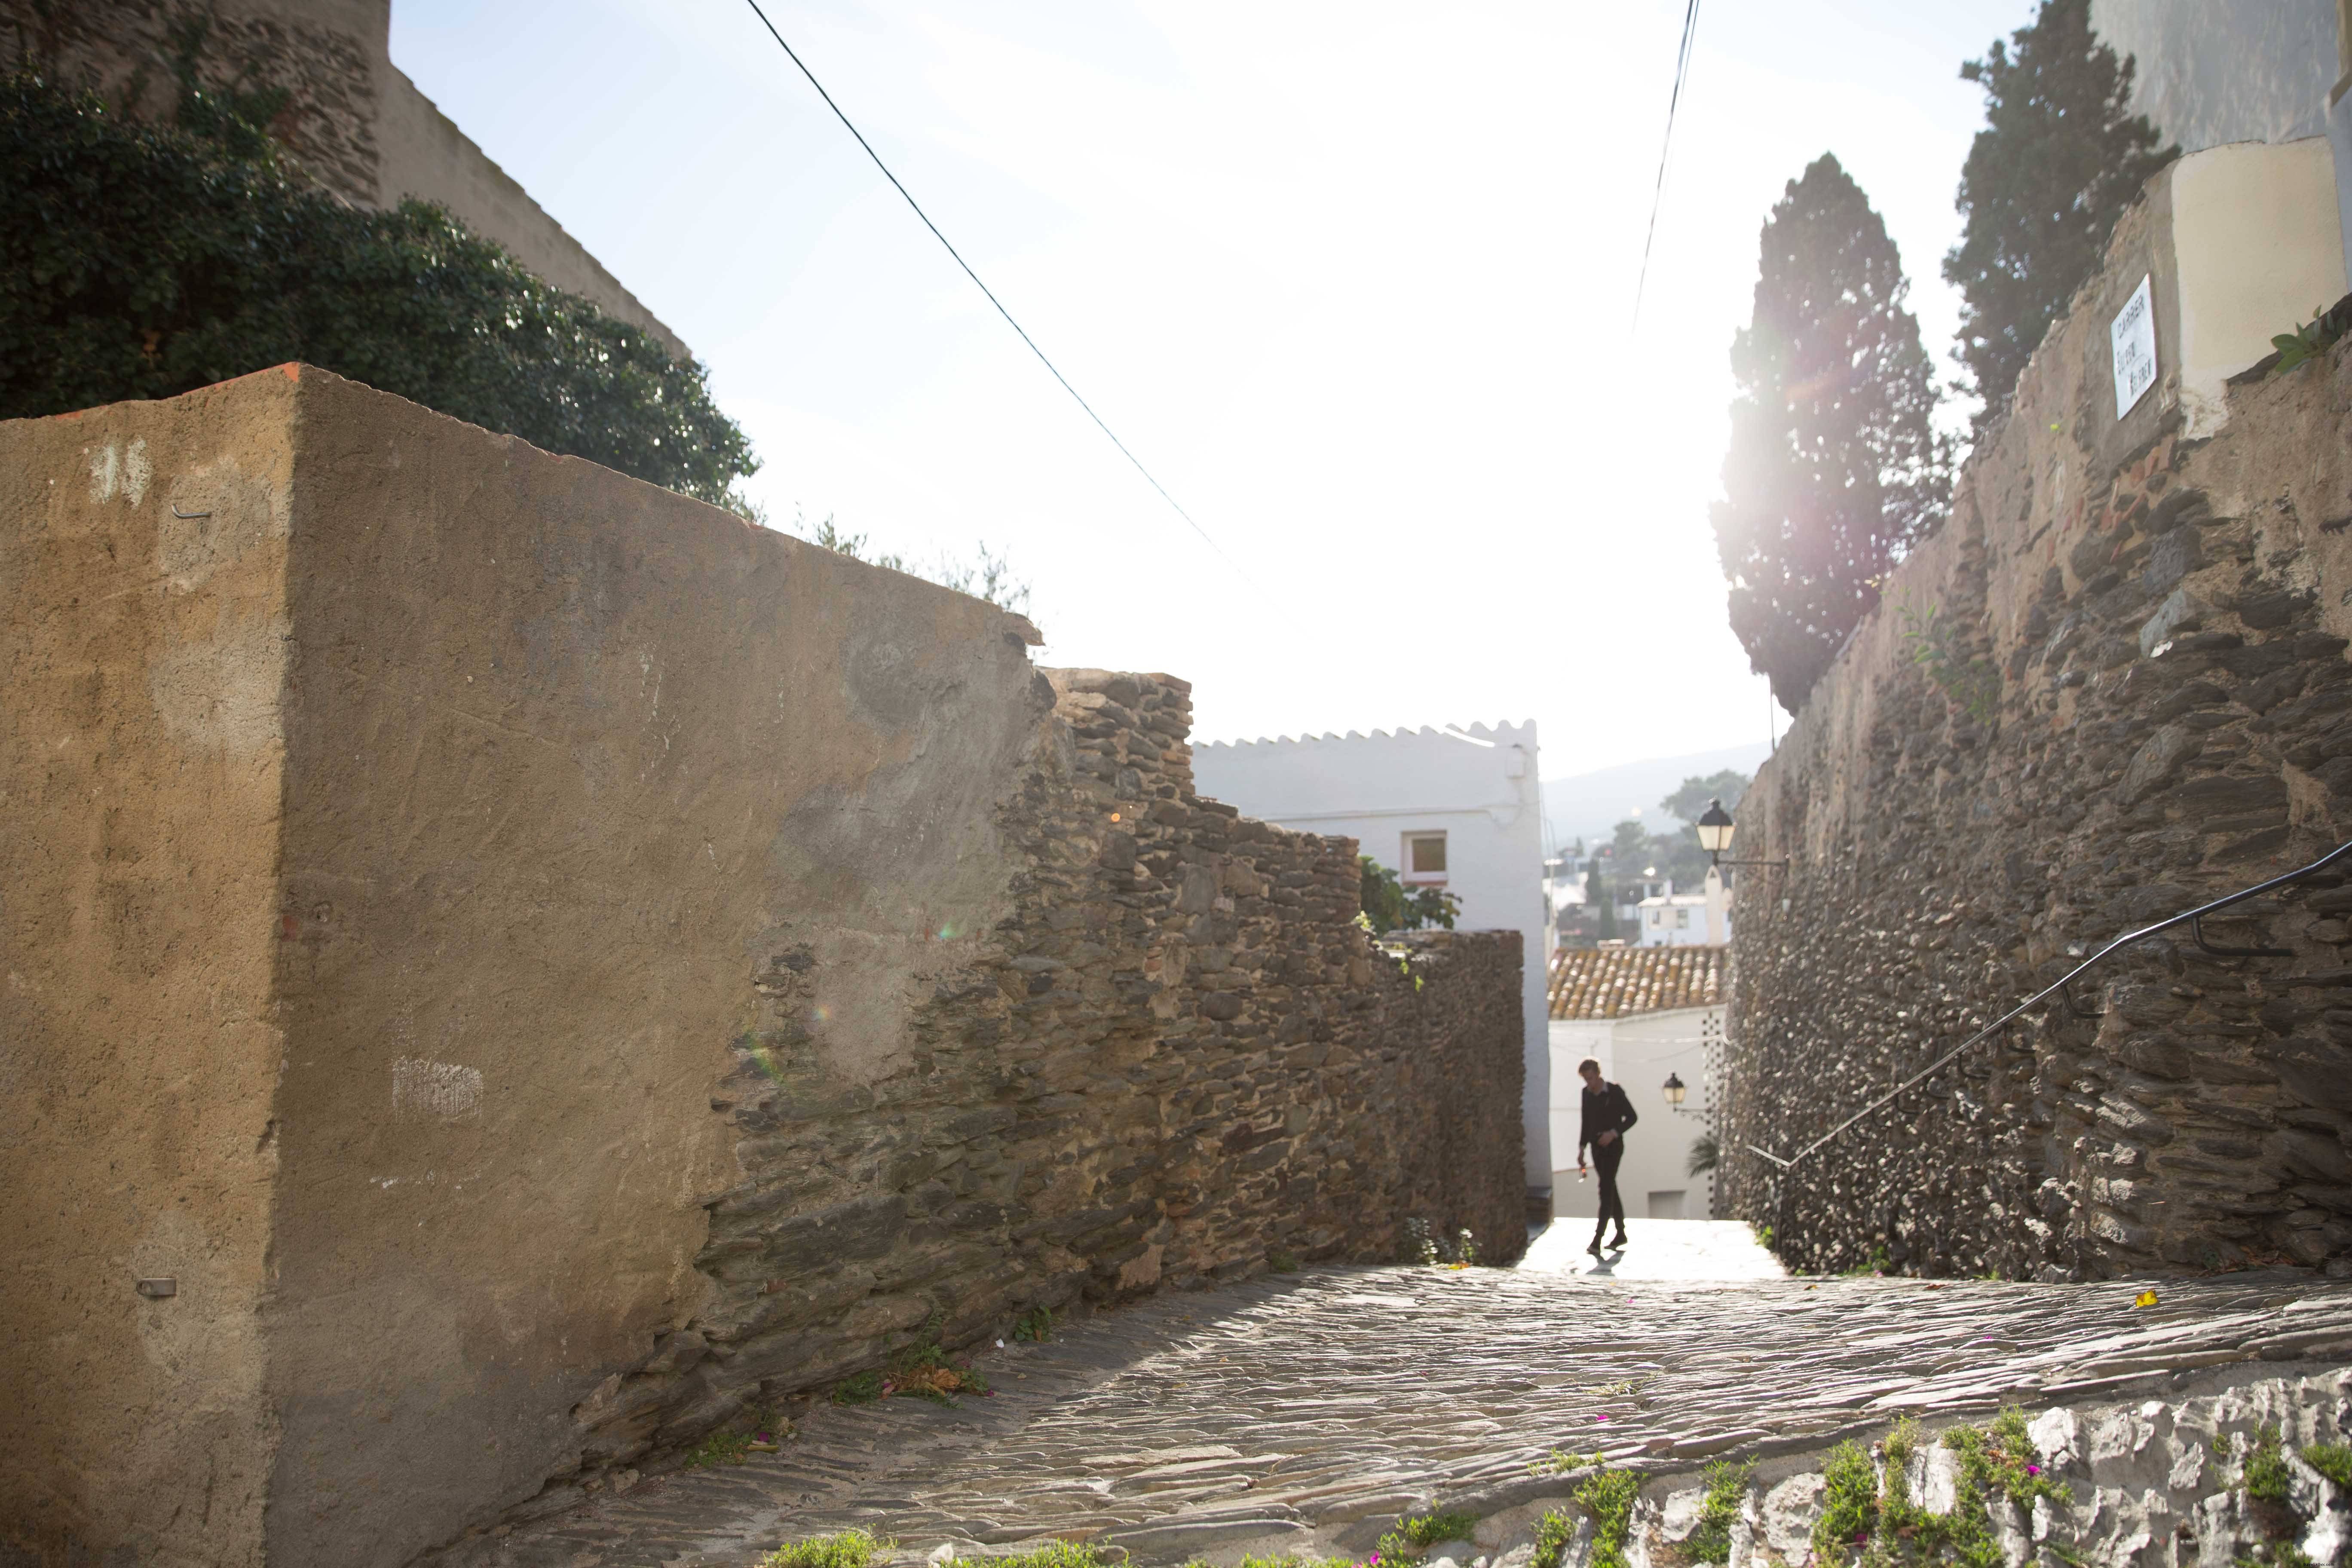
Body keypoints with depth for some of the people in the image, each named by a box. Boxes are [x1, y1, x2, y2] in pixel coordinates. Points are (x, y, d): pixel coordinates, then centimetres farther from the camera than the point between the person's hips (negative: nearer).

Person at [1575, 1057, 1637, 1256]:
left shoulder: (1615, 1091, -10)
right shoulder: (1587, 1094, 6)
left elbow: (1632, 1117, -7)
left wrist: (1613, 1133, -19)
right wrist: (1582, 1148, 11)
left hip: (1613, 1145, -6)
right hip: (1597, 1147, 6)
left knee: (1606, 1189, -13)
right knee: (1610, 1190, 12)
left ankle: (1597, 1241, -19)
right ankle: (1621, 1234, 24)